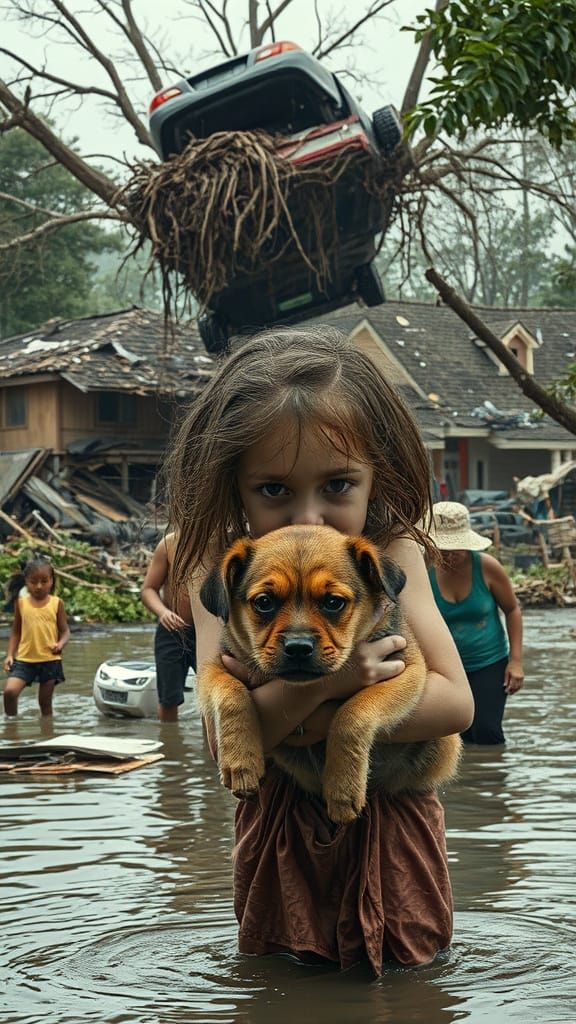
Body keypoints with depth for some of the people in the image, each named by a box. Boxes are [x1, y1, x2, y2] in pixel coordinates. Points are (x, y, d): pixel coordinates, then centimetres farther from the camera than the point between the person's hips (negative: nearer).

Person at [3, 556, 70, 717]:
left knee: (45, 702, 9)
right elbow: (16, 632, 11)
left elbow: (65, 631, 2)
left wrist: (61, 644, -19)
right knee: (9, 691, -17)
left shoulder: (57, 603, 0)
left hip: (49, 660, 0)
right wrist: (9, 654, 0)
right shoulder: (21, 603, 3)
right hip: (24, 659, 0)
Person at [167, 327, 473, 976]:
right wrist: (317, 682, -38)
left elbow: (456, 702, -20)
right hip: (280, 825, 1)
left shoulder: (391, 553, -16)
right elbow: (223, 741, -22)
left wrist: (320, 719, -28)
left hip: (391, 819, 0)